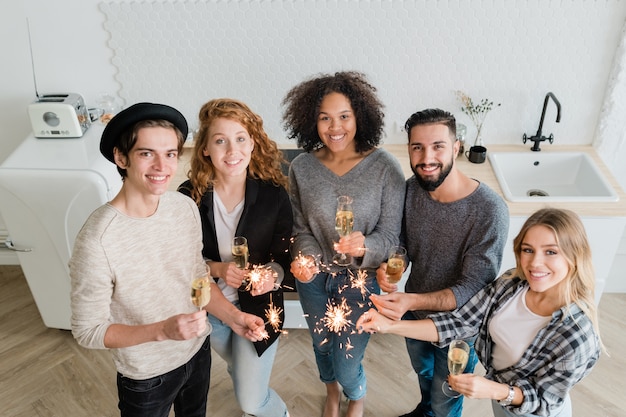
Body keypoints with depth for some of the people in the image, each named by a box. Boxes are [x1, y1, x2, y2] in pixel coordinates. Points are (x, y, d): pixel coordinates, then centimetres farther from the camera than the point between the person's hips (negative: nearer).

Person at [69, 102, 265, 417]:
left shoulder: (186, 206, -13)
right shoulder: (96, 240, -30)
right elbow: (88, 331, -20)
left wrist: (233, 316, -11)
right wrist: (162, 330, -32)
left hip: (199, 350, 5)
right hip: (146, 377, -4)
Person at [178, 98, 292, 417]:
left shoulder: (273, 194, -18)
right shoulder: (189, 195, -16)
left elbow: (285, 255, -8)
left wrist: (272, 274, -29)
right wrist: (216, 268, -25)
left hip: (258, 306, -2)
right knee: (240, 373, 30)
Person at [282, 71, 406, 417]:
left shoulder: (385, 167, -19)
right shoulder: (301, 168, -10)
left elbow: (390, 234, -14)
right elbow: (301, 228, -1)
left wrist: (364, 248, -35)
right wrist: (305, 257, -21)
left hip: (361, 278, -3)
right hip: (315, 277, 3)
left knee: (347, 363, 9)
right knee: (322, 346, 26)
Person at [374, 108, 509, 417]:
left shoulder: (489, 211, -32)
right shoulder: (410, 189, -16)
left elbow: (473, 287, -28)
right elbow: (404, 245, -3)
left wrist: (411, 300, -43)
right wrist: (390, 266, -25)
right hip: (414, 313, 5)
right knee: (423, 373, 35)